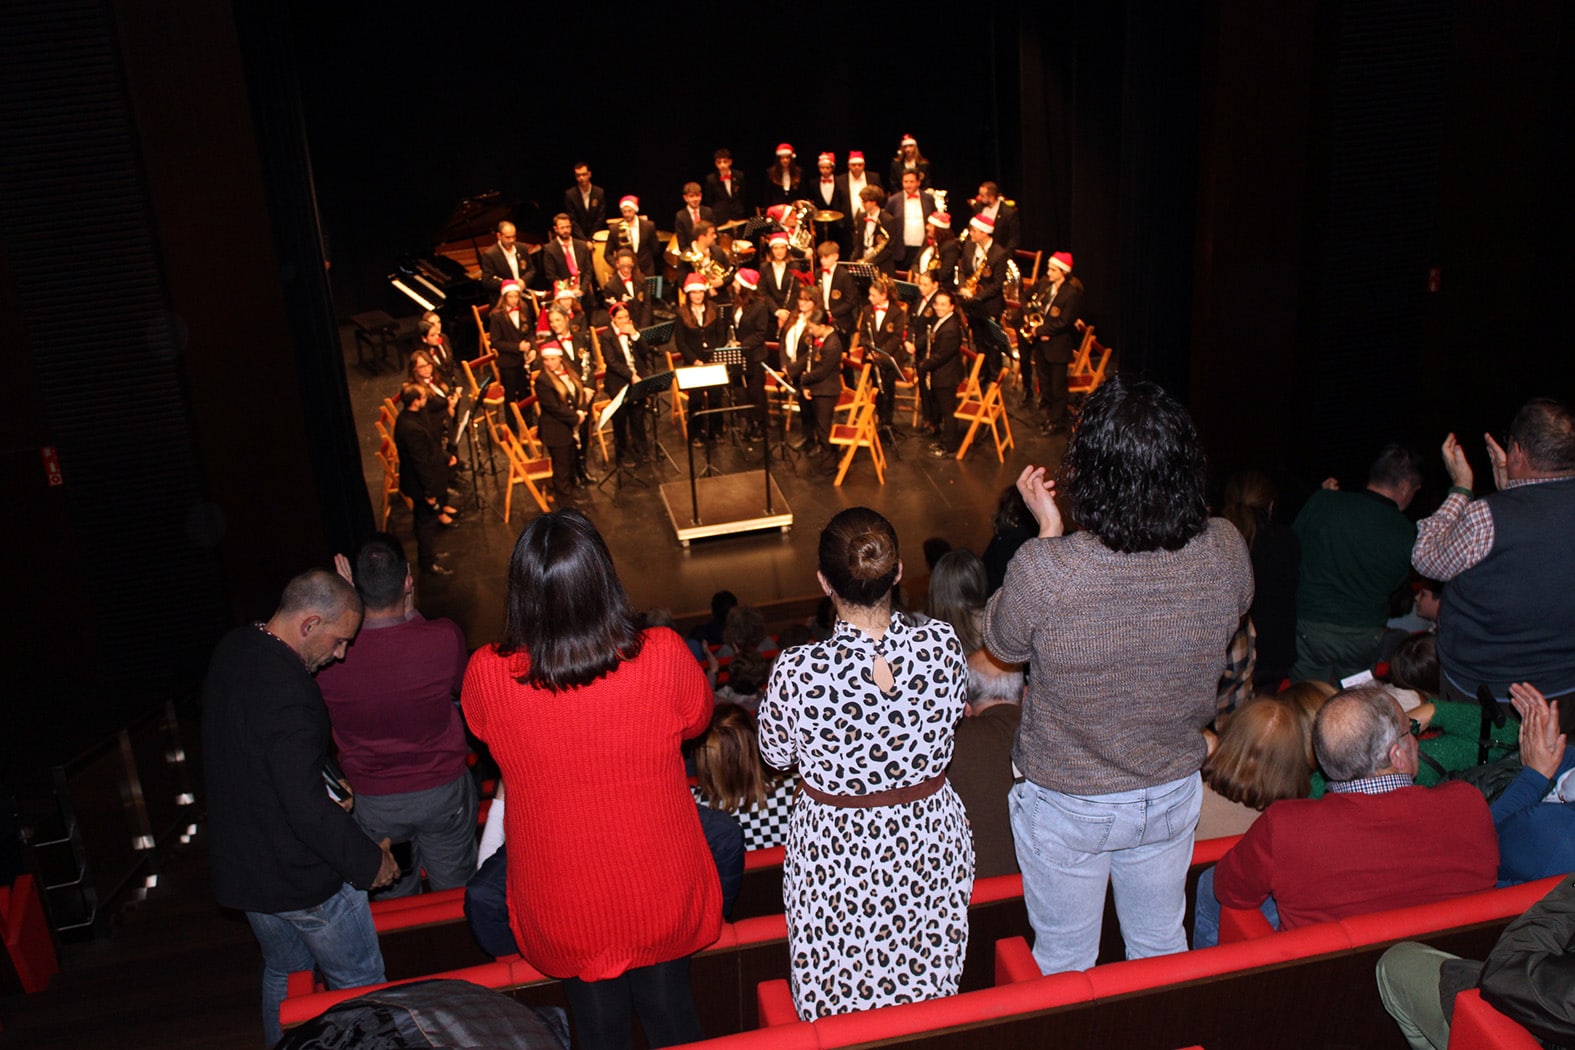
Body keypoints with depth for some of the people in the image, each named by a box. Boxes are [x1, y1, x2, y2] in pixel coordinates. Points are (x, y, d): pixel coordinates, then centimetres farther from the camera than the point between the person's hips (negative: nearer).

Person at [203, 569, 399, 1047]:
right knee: (359, 984, 9)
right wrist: (369, 860, -18)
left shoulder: (230, 651, -1)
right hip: (300, 876, -9)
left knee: (282, 973, 27)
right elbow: (308, 808, -31)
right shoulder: (288, 691, -31)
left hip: (241, 862, 9)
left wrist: (328, 782, 15)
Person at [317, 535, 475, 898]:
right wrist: (411, 615, -3)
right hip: (442, 790, -1)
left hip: (372, 802, 1)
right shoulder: (446, 637, -26)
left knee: (394, 896, 26)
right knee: (456, 891, 23)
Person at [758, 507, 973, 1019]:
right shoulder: (942, 645, -19)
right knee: (928, 991, 26)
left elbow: (777, 754, -7)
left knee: (838, 1002, 22)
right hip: (929, 842, 3)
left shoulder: (798, 672, -26)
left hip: (836, 853, -2)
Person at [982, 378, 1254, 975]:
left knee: (1064, 963, 22)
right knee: (1161, 946, 29)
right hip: (1173, 794, 4)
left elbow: (1001, 642, -11)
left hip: (1065, 805, -3)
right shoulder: (1226, 552, -21)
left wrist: (1047, 532, -8)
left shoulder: (1044, 568, -33)